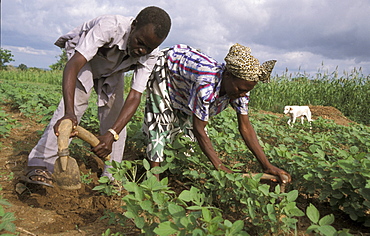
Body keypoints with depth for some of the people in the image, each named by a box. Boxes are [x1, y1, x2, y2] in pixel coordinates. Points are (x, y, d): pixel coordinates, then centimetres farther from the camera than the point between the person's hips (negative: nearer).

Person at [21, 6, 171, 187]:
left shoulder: (150, 55, -28)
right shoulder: (109, 27, -41)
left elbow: (134, 97, -33)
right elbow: (73, 65, -48)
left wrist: (112, 134, -47)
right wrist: (69, 112, -62)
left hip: (113, 69, 4)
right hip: (83, 56, -3)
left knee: (115, 115, -7)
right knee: (76, 102, -25)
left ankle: (112, 176, 4)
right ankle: (39, 165, -19)